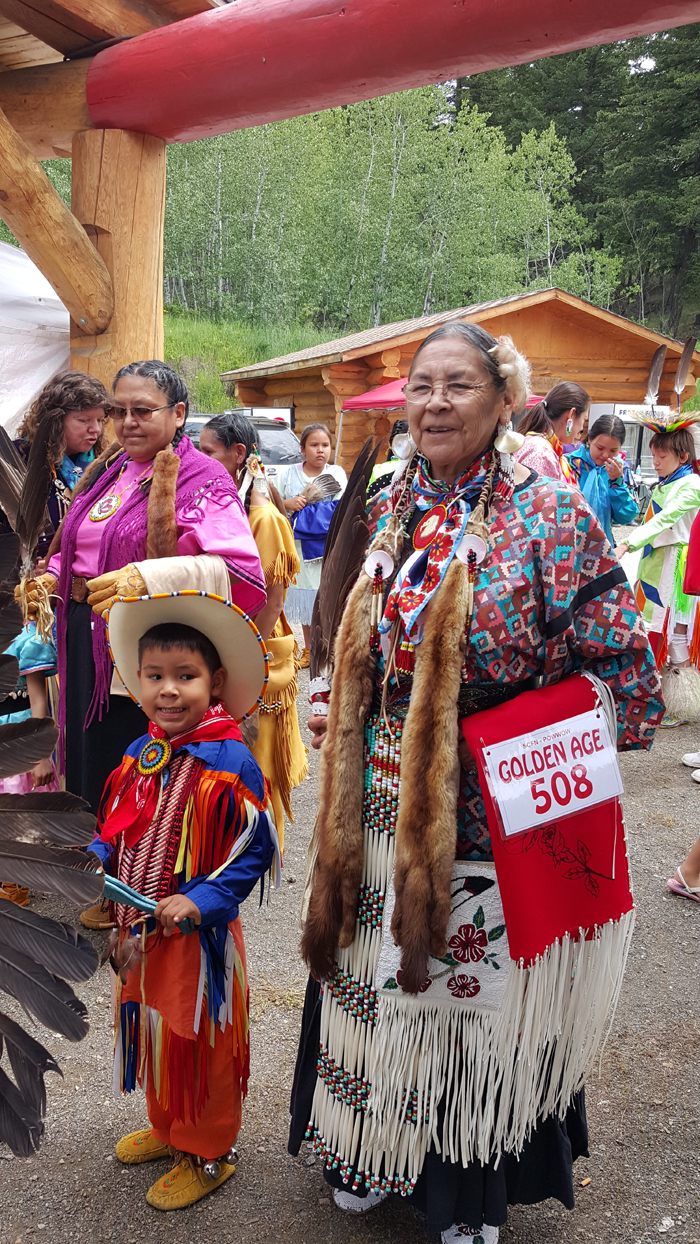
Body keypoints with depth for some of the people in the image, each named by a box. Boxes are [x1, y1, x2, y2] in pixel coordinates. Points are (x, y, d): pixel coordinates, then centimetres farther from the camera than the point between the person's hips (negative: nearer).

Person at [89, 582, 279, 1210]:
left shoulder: (229, 762, -20)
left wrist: (201, 900, -25)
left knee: (199, 1043, 10)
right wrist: (92, 862, -3)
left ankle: (208, 1152, 32)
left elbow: (256, 850, -19)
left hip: (199, 935, -7)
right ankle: (168, 1128, 47)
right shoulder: (139, 754, 1)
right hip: (139, 930, 7)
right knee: (152, 1033, 23)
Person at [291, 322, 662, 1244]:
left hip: (487, 816, -5)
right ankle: (378, 1150, 43)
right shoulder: (399, 513, 6)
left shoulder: (548, 513, -12)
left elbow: (622, 666, -11)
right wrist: (342, 723, 4)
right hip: (384, 809, 5)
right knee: (378, 977, 18)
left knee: (476, 988, 11)